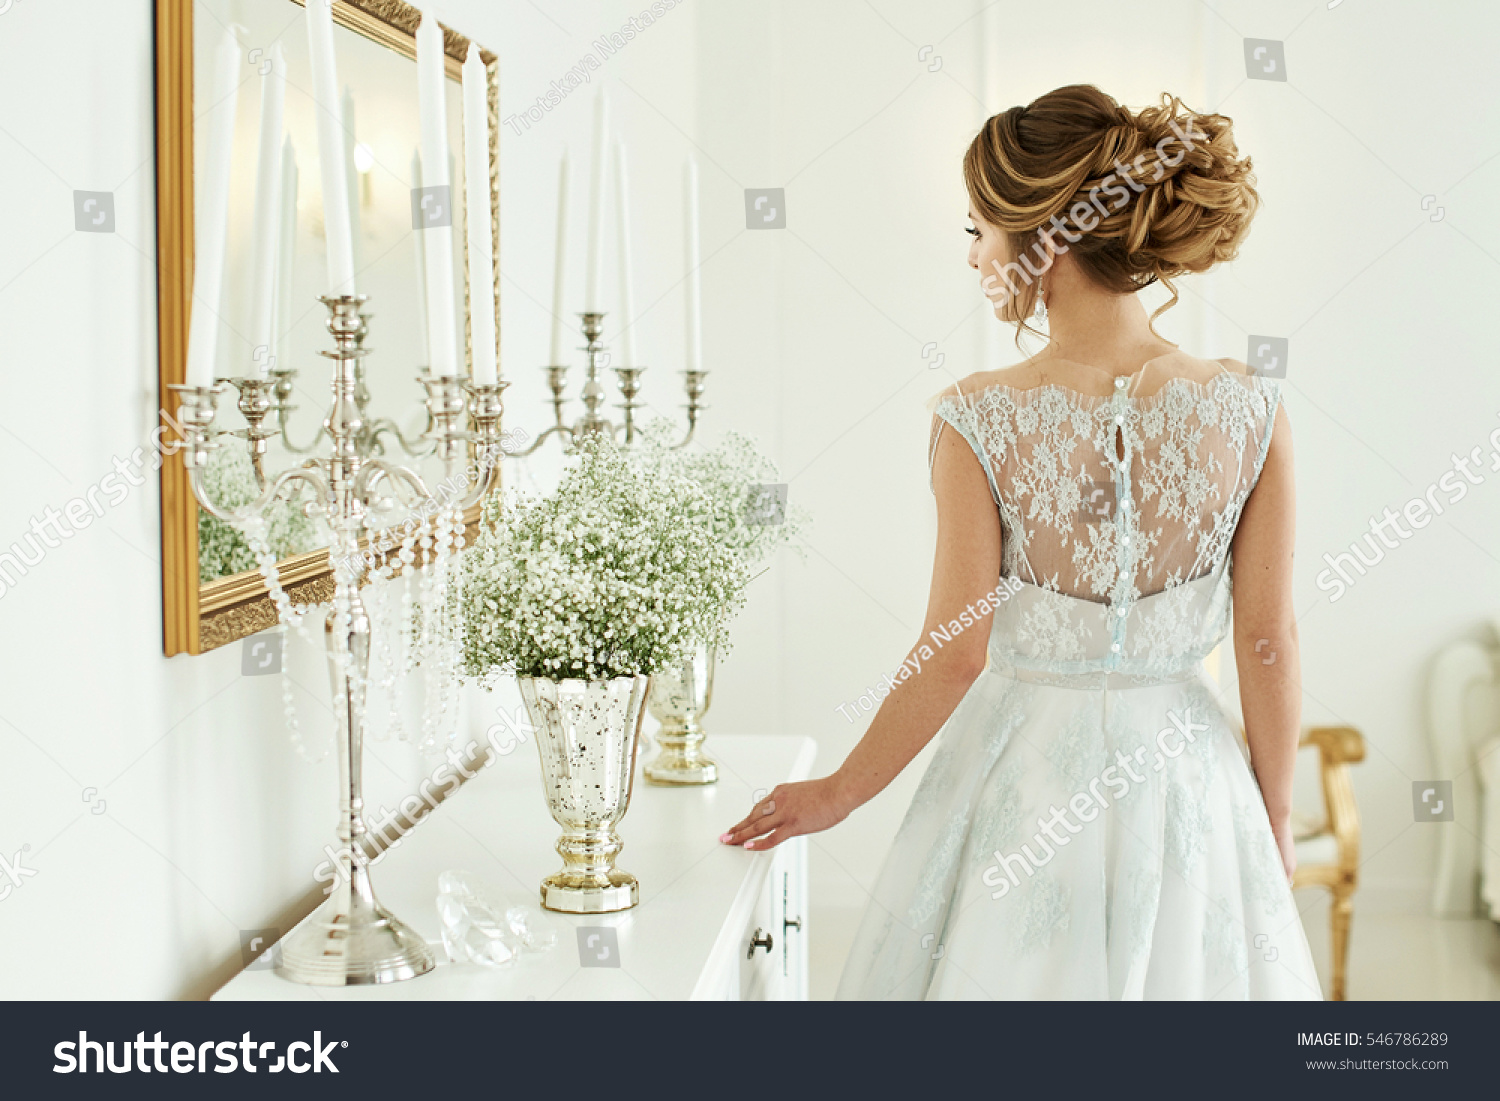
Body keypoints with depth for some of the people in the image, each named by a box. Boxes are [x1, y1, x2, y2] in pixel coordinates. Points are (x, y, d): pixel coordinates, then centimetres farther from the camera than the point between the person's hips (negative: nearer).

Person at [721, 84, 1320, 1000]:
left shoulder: (978, 421, -18)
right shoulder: (1249, 408, -11)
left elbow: (953, 655, -14)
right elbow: (1268, 641, -5)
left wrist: (839, 794, 0)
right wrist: (1275, 820, 9)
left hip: (1026, 775, -2)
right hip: (1183, 774, 2)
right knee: (1177, 967, 20)